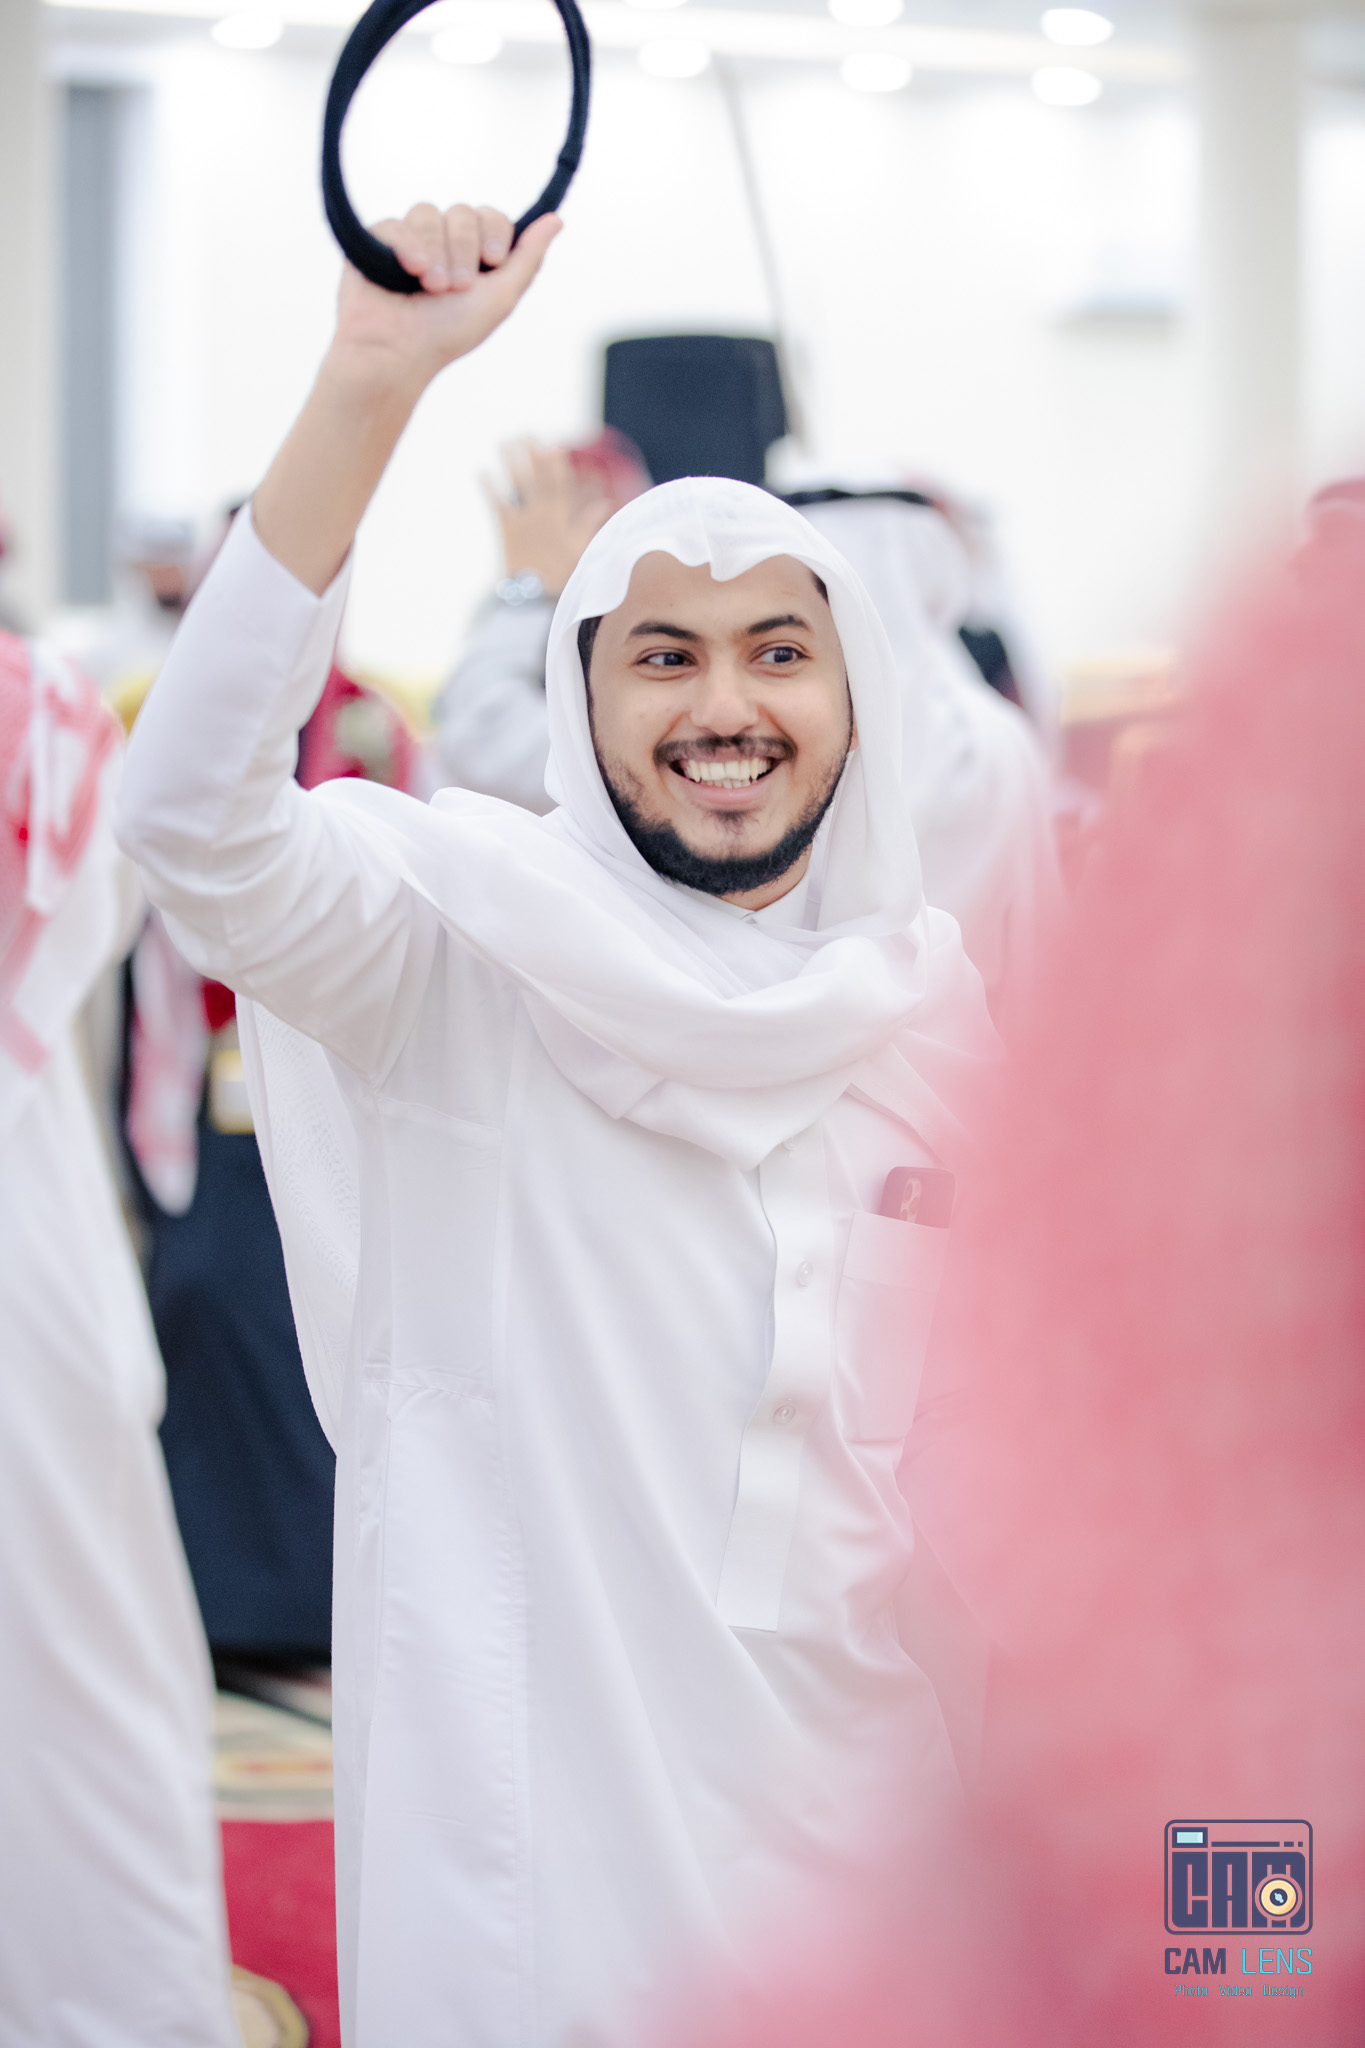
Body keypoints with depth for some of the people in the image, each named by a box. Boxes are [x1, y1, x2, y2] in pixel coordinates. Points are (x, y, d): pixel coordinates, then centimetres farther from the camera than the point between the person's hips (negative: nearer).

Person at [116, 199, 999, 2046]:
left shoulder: (933, 994, 6)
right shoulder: (467, 943, -8)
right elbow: (193, 816, -27)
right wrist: (370, 388, -33)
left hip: (854, 1764, 4)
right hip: (533, 1800, -3)